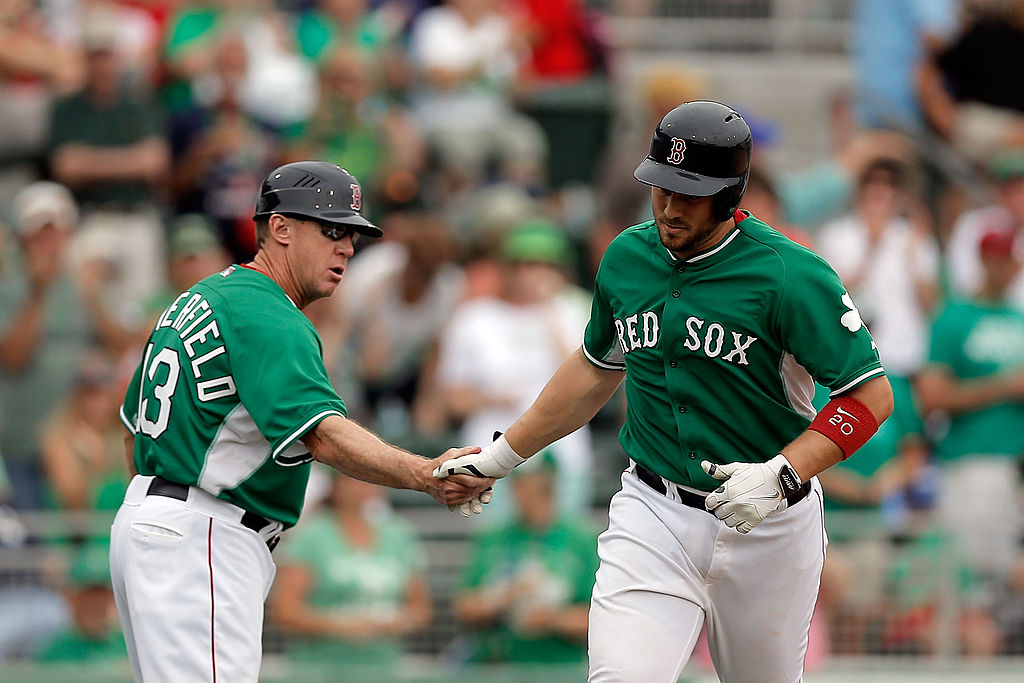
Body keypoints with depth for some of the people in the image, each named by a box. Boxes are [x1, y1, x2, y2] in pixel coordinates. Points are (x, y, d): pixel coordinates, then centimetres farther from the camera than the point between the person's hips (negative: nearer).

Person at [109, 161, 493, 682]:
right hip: (199, 542, -11)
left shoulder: (198, 299, 17)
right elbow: (324, 435, -30)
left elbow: (135, 425, 24)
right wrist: (425, 476, -42)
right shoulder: (268, 318, -16)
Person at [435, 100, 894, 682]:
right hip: (653, 515, 3)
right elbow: (597, 369, 20)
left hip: (768, 524, -3)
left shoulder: (790, 276, -16)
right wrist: (502, 456, 20)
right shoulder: (627, 257, 3)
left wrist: (781, 476, -26)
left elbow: (871, 395, -15)